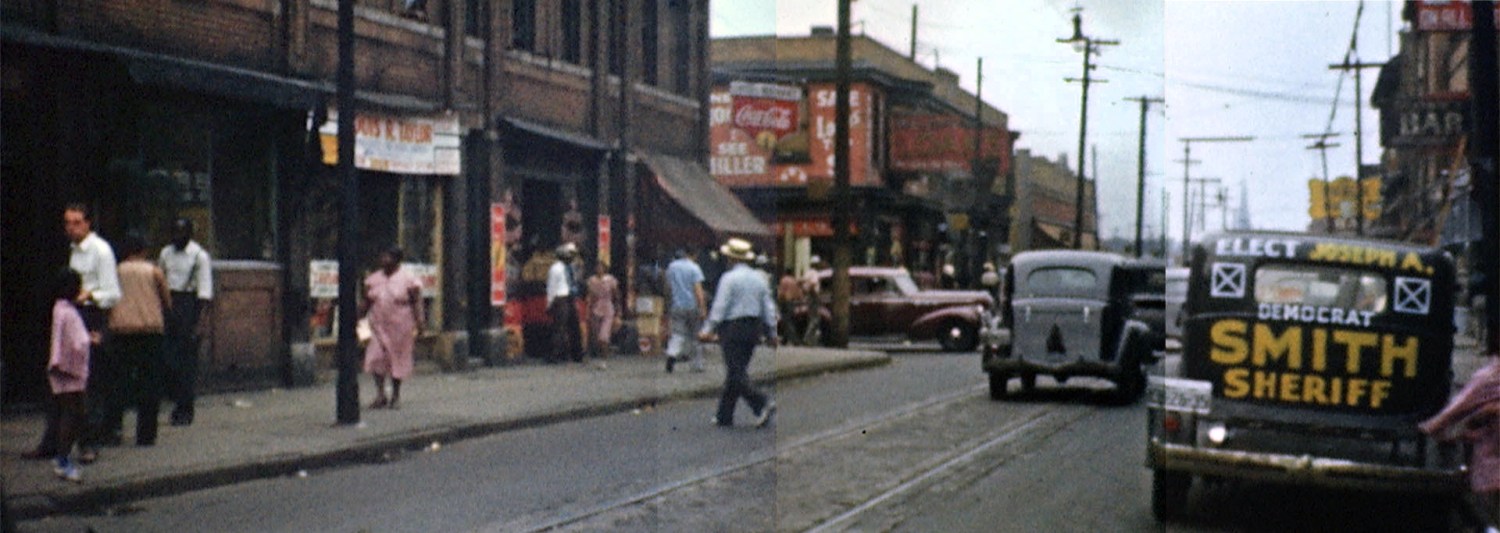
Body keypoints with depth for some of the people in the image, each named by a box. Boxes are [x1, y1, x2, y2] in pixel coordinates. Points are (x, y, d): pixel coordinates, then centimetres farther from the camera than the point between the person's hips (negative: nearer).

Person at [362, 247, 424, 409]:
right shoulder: (373, 279, 9)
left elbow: (416, 303, -6)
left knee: (398, 359, 4)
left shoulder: (408, 280, -4)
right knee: (376, 357, -8)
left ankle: (395, 397, 15)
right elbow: (367, 302, 14)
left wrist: (418, 324, -13)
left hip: (400, 327, -3)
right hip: (378, 326, 3)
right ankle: (380, 395, -1)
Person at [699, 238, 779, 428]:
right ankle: (725, 416, 17)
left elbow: (719, 307, -13)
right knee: (737, 372, 12)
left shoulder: (729, 278, -9)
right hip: (754, 328, 7)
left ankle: (763, 403, -25)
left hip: (733, 328, -7)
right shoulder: (759, 278, 11)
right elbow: (769, 307, 11)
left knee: (736, 374, -7)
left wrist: (708, 330, -10)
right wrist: (772, 333, 16)